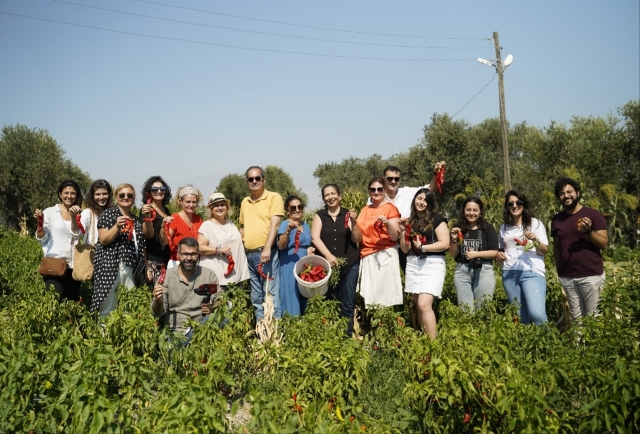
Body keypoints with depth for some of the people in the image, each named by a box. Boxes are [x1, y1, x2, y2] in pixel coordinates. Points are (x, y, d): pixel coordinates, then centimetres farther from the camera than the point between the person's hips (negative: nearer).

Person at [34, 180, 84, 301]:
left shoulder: (79, 214, 8)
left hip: (73, 264, 3)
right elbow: (42, 239, 3)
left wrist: (73, 217, -19)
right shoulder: (49, 212, 3)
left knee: (73, 300, 5)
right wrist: (40, 222, -12)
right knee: (56, 299, -13)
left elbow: (76, 235, -7)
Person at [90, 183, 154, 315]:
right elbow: (103, 240, -6)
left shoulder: (135, 219, 19)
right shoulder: (108, 214, 1)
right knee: (108, 310, -7)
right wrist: (117, 226, -19)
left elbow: (148, 234, 9)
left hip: (132, 268, 5)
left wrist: (147, 218, -4)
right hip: (110, 266, -5)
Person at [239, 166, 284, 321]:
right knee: (256, 297, 12)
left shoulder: (274, 197, -3)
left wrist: (267, 249, -23)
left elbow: (274, 224, -13)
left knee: (270, 294, -6)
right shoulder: (245, 202, 16)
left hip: (266, 253, -7)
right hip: (249, 254, 7)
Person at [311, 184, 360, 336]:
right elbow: (315, 238, -4)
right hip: (326, 265, 0)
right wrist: (329, 256, -17)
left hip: (349, 265, 0)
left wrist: (353, 222, -18)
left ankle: (348, 336, 9)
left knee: (347, 304, 2)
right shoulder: (319, 215, 6)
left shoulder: (347, 214, 4)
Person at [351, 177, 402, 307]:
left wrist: (387, 223, -24)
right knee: (369, 297, 3)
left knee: (384, 296, -8)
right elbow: (357, 239, 9)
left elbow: (395, 237, -7)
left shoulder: (390, 208, -1)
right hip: (366, 258, 5)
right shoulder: (365, 210, 14)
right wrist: (354, 222, -7)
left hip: (384, 256, -5)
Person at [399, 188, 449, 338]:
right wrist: (403, 232, -2)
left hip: (432, 264, -6)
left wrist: (422, 247, -11)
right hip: (412, 265, 6)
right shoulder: (410, 221, 13)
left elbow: (445, 244, -10)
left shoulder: (437, 219, -2)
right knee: (418, 306, 7)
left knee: (424, 304, -16)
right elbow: (405, 250, 12)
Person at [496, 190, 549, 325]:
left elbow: (545, 250, 1)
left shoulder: (535, 223, 4)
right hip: (509, 274, 4)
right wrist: (499, 255, 1)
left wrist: (535, 240, -18)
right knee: (519, 316, 7)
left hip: (532, 273, -4)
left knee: (537, 313, -19)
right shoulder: (504, 227, 14)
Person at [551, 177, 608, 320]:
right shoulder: (557, 219, 10)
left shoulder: (593, 215, -3)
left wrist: (589, 231, -21)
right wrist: (558, 271, 9)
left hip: (591, 275, -3)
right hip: (567, 277, 3)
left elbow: (604, 244, -5)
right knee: (576, 317, 5)